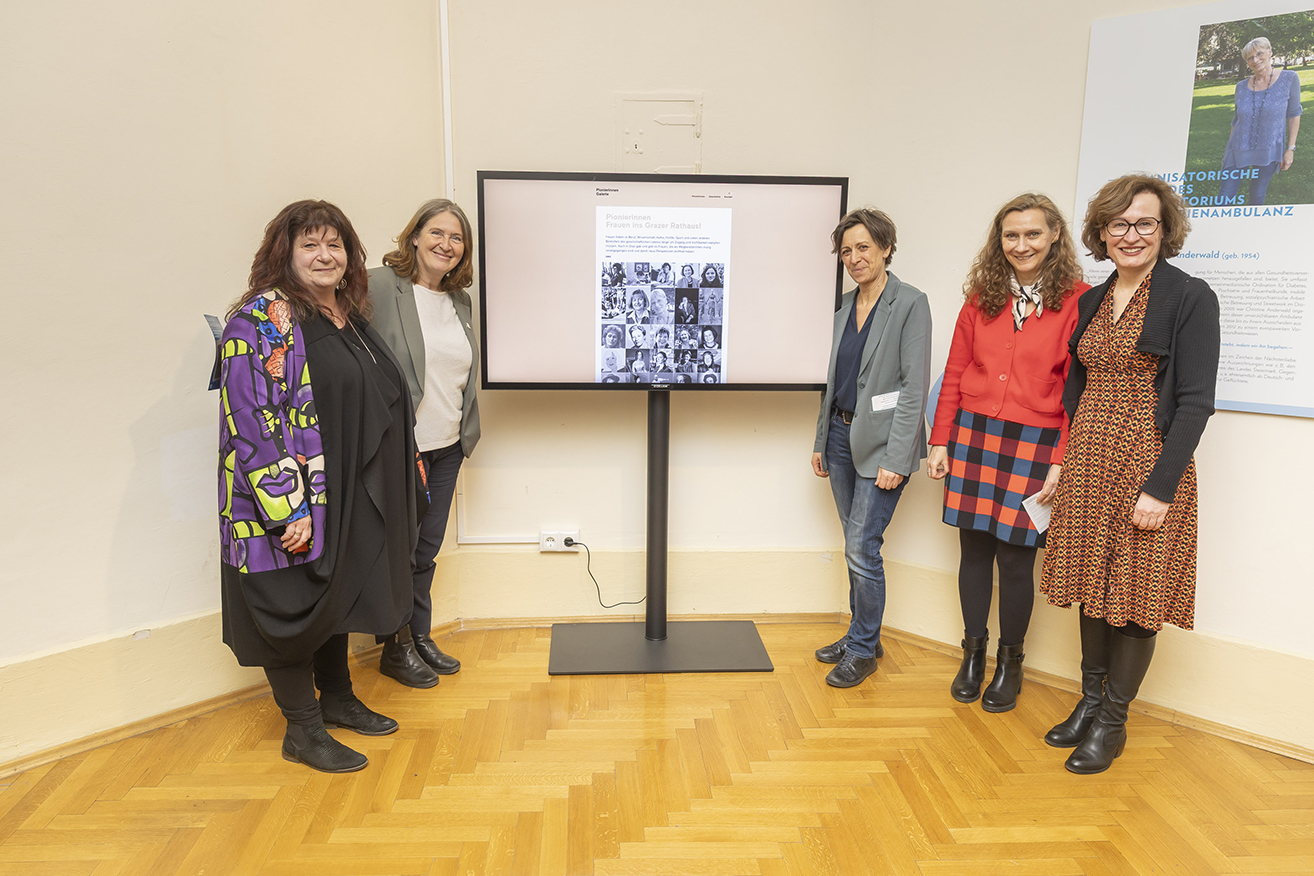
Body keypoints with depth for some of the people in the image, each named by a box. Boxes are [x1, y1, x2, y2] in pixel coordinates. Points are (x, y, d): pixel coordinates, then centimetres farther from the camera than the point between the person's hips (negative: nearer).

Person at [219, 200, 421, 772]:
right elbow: (252, 421, -21)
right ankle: (303, 731, 20)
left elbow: (380, 400, 20)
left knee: (338, 594, 20)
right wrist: (286, 509, -25)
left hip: (350, 499, 8)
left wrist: (405, 468, 18)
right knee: (296, 603, 5)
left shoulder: (349, 317, 11)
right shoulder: (263, 320, -15)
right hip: (293, 509, -8)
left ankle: (336, 699, 37)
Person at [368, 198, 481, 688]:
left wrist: (468, 430, 15)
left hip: (447, 446, 6)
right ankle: (396, 648, 23)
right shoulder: (379, 287, -11)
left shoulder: (460, 300, 11)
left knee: (428, 547, 16)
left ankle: (421, 636, 31)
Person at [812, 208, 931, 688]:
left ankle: (863, 649, 12)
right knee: (856, 544, 14)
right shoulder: (845, 305, 11)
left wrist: (896, 459, -18)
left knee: (862, 547, -5)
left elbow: (915, 386, -13)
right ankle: (862, 635, 29)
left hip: (882, 441, -7)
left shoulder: (910, 304, -9)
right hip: (842, 434, 7)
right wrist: (821, 440, 15)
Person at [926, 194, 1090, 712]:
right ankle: (973, 654, 27)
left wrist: (1061, 461, -10)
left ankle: (1009, 664, 24)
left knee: (1016, 557, 3)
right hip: (973, 435, 3)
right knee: (973, 550, 9)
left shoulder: (1076, 300, -2)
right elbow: (954, 374, 10)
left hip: (1033, 444, -3)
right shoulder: (982, 297, 9)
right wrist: (940, 442, 6)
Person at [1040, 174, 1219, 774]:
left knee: (1136, 593, 4)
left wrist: (1160, 486, -18)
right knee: (1093, 585, 14)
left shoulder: (1191, 297, -7)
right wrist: (1062, 463, 6)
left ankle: (1112, 722, 19)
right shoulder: (1089, 302, 11)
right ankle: (1090, 700, 29)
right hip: (1088, 462, 6)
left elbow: (1194, 402, -12)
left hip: (1149, 464, -5)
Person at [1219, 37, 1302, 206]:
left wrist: (1290, 148, -4)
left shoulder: (1289, 79, -5)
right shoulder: (1241, 86, 2)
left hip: (1268, 152, -2)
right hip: (1238, 150, 2)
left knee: (1257, 197, 7)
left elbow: (1294, 114, 0)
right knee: (1224, 198, -2)